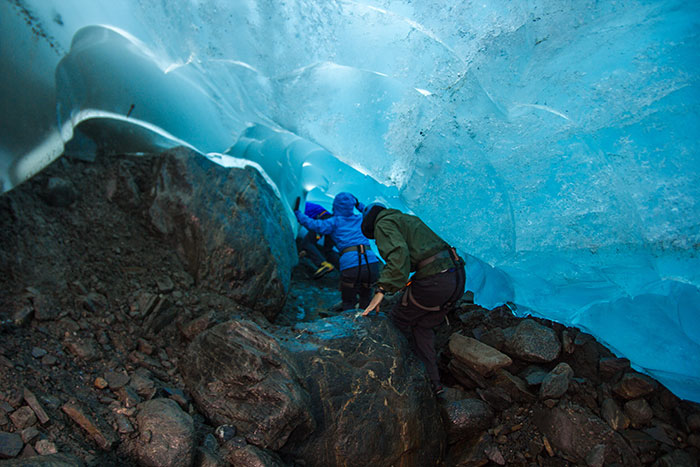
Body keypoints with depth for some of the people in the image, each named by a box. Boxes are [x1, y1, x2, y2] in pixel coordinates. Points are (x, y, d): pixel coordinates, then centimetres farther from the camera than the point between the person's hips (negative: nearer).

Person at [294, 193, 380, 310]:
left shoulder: (335, 222, 9)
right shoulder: (361, 219, 20)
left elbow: (314, 225, -2)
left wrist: (297, 212, 10)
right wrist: (359, 205, 44)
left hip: (350, 264, -3)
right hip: (372, 264, 3)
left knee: (348, 303, 14)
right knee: (365, 298, 26)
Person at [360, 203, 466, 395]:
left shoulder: (384, 224, -2)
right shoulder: (408, 219, 26)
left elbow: (398, 254, -21)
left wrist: (382, 290, -24)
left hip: (433, 281, -9)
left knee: (397, 321, 10)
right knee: (423, 327, 21)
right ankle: (433, 382, 24)